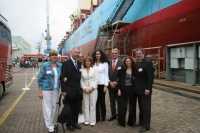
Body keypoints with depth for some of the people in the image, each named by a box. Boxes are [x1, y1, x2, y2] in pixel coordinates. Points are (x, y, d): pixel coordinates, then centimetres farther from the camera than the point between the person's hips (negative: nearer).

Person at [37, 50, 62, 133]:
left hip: (56, 90, 4)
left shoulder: (60, 66, 3)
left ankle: (51, 123, 31)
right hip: (46, 89, -4)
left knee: (54, 107, 13)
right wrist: (40, 91, -8)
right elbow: (40, 78, -5)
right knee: (47, 108, 1)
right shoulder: (44, 65, -7)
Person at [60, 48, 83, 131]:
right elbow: (63, 77, -12)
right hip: (69, 90, -6)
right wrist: (63, 90, -15)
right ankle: (69, 124, 25)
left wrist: (80, 88, 9)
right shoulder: (66, 63, -10)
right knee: (69, 108, 8)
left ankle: (75, 123, 31)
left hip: (78, 90, 6)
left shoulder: (79, 63, 10)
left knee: (77, 108, 14)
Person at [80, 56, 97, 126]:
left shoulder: (93, 70, 2)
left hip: (93, 89, -1)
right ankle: (86, 120, 15)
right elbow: (81, 81, 3)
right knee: (86, 105, 5)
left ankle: (92, 120, 10)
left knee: (93, 104, 2)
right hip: (85, 90, 1)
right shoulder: (82, 70, 2)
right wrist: (85, 88, -8)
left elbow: (95, 80, 0)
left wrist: (91, 88, -9)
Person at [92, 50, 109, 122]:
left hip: (102, 84, -2)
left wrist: (105, 85, -7)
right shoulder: (93, 64, 5)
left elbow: (106, 74, -1)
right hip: (94, 85, 2)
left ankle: (103, 116, 19)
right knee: (96, 101, 4)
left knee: (102, 100, 4)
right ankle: (97, 117, 16)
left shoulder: (105, 63, 1)